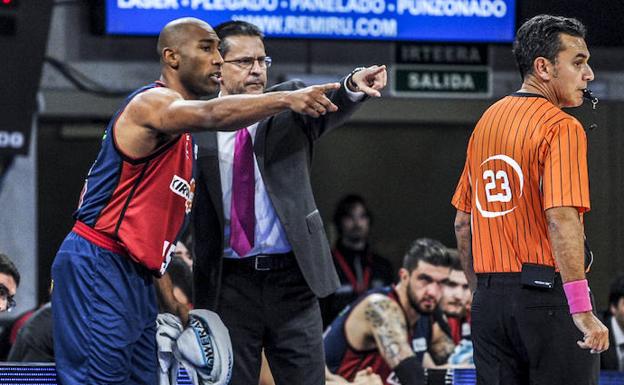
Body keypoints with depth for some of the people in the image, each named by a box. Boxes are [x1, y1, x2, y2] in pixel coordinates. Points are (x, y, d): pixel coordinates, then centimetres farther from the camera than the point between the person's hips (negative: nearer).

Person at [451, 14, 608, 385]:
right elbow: (561, 220, -21)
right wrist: (582, 312, -23)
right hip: (548, 296, -8)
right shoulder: (562, 127, -10)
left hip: (490, 299, 8)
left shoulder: (487, 121, 14)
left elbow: (463, 222, 18)